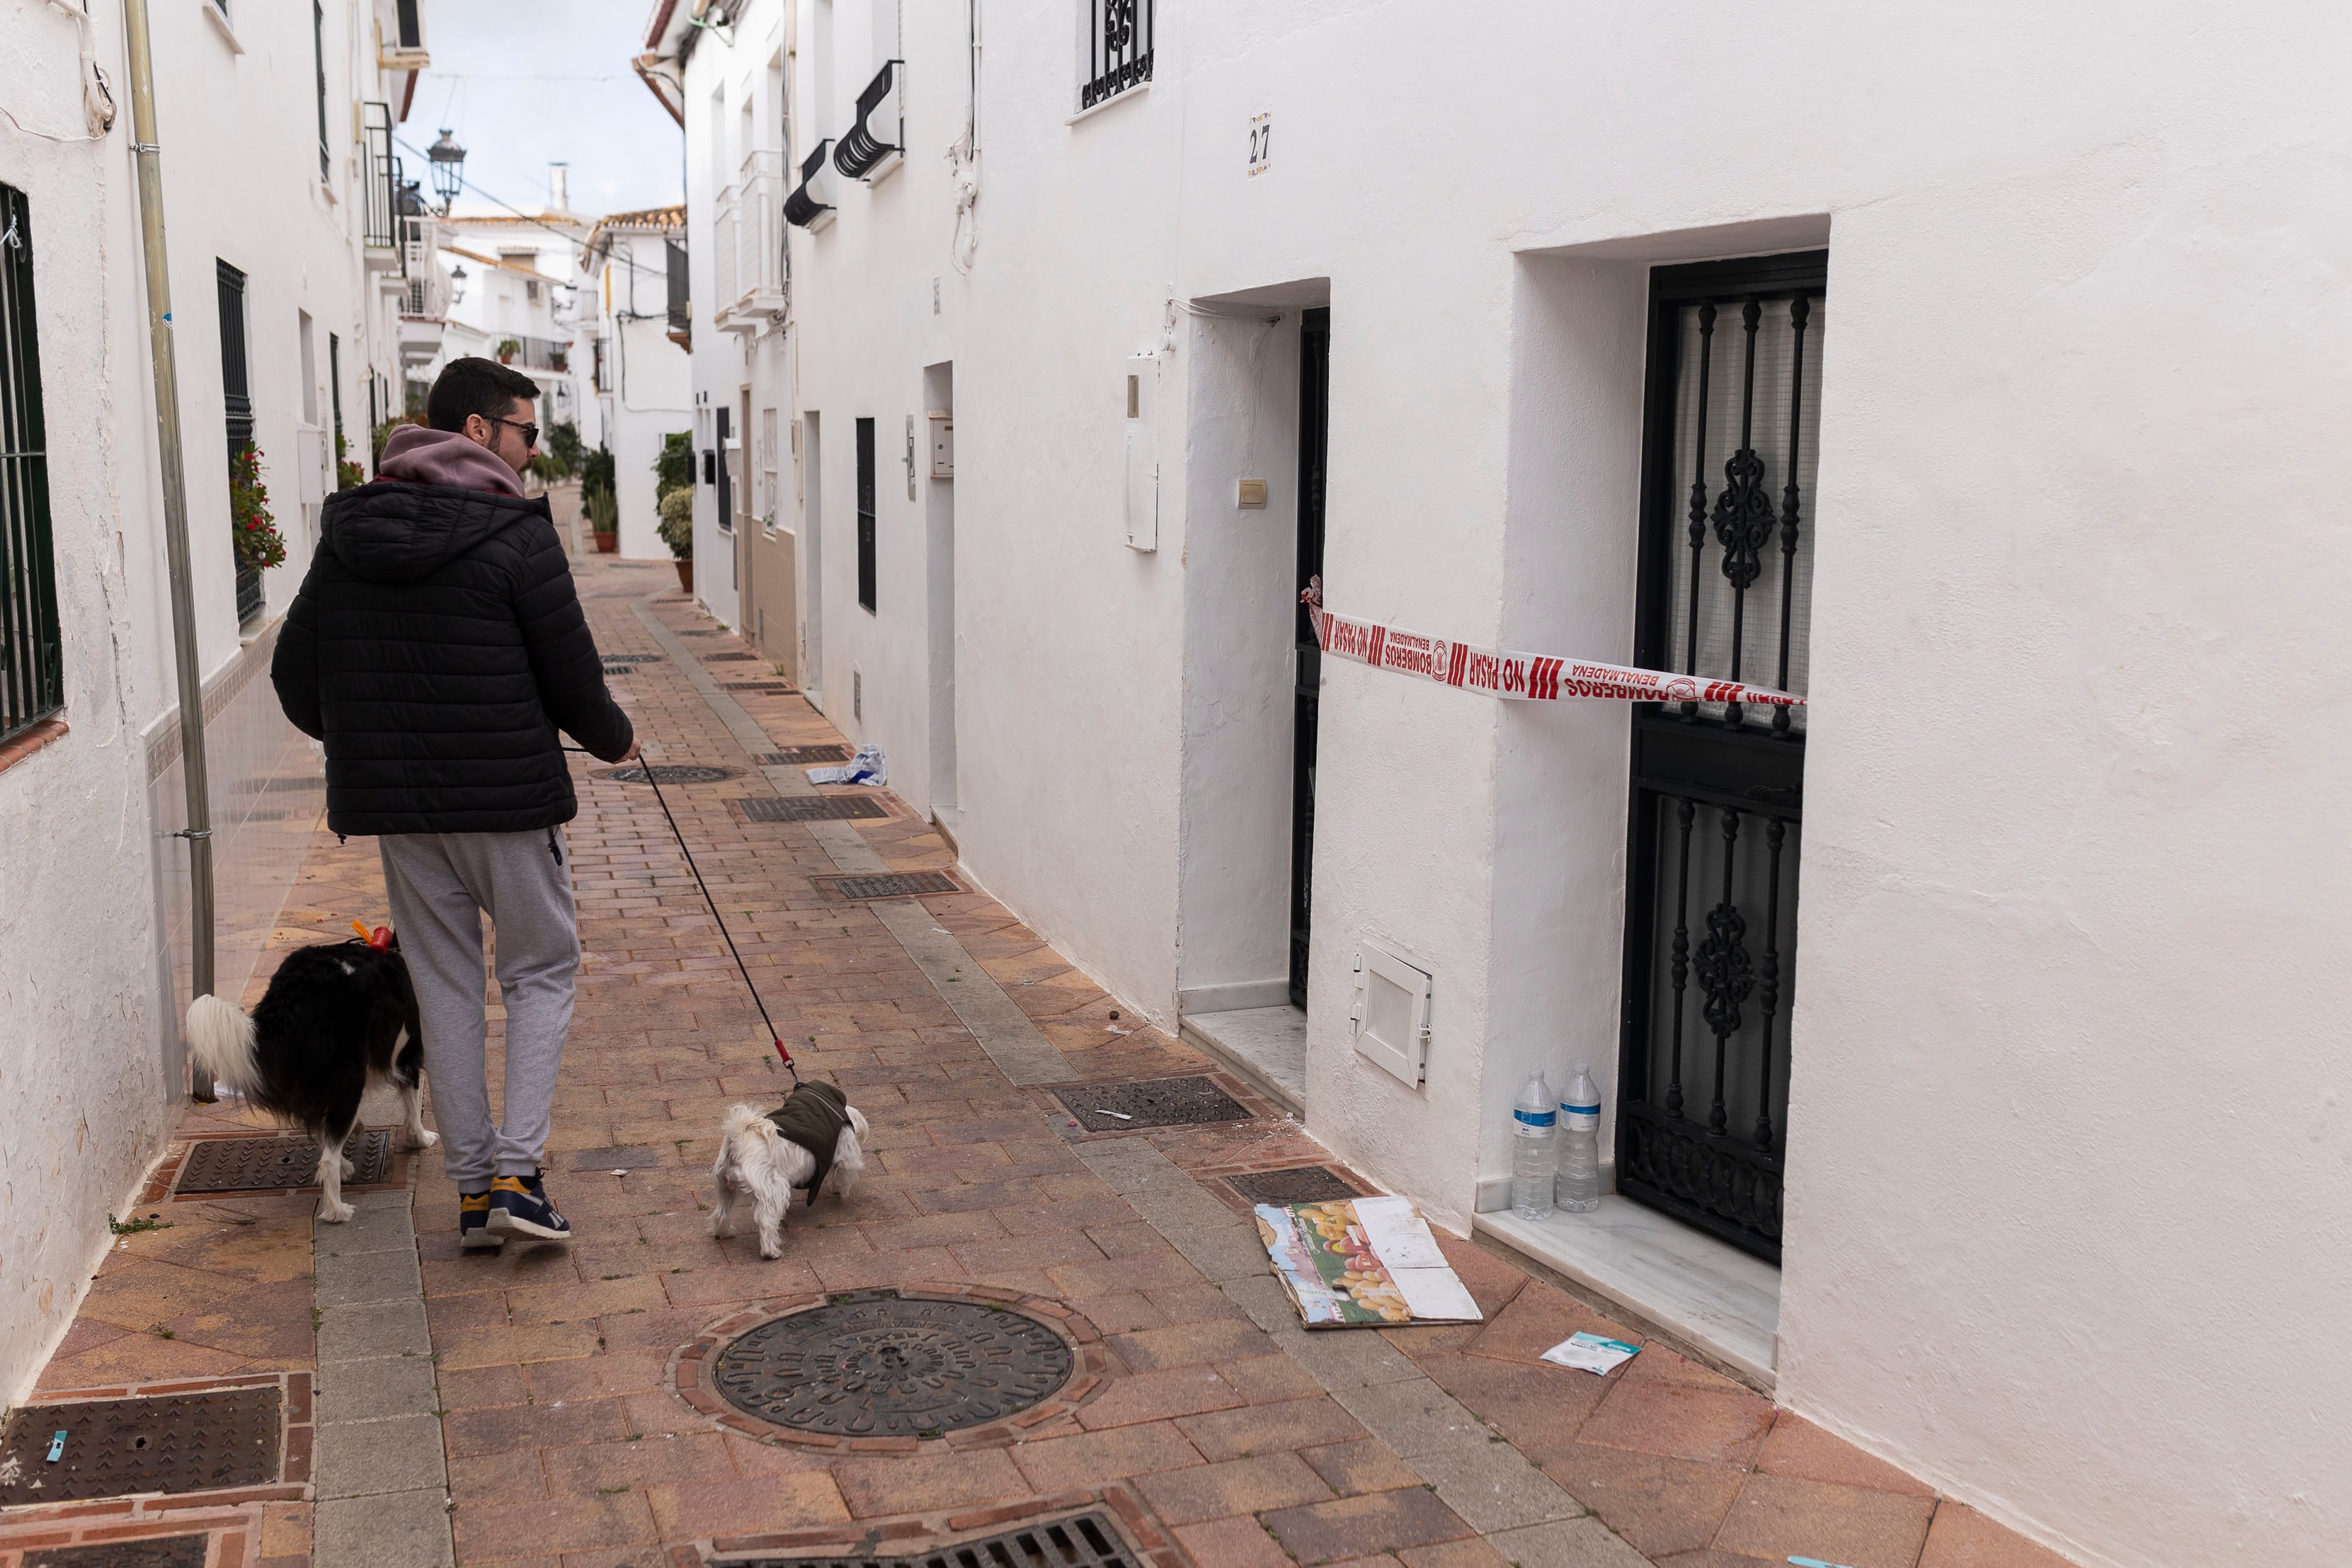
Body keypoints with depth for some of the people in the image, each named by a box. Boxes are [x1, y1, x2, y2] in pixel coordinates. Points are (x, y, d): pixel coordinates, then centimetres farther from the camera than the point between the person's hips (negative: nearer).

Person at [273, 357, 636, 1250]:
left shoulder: (348, 533, 6)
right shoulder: (516, 536, -11)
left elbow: (294, 676, 11)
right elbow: (571, 676, -9)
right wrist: (615, 739, 11)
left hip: (394, 806, 5)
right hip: (509, 800, -5)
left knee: (444, 987, 12)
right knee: (541, 973, 10)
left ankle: (473, 1188, 15)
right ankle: (516, 1174, 0)